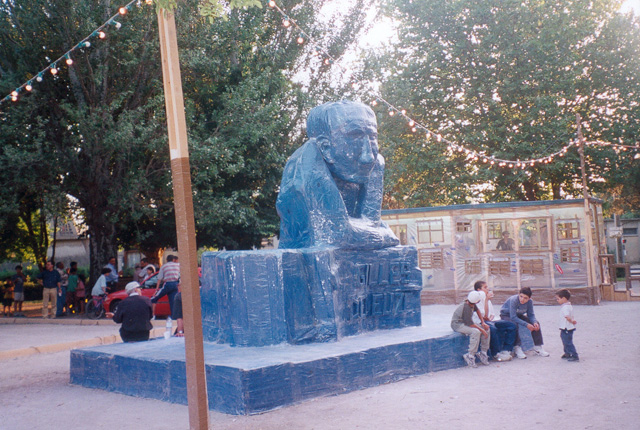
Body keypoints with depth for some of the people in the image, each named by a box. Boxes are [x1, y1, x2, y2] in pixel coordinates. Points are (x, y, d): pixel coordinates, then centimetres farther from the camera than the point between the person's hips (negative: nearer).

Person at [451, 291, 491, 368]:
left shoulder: (472, 304, -5)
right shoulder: (466, 307, -29)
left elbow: (477, 310, 16)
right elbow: (470, 323, -27)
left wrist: (483, 323, 11)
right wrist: (482, 330, -20)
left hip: (466, 323, 9)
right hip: (458, 324, -9)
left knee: (486, 329, -3)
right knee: (476, 332, -34)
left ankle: (483, 352, 3)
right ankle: (470, 356, -27)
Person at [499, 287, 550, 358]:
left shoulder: (530, 301, -19)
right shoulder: (513, 300, -35)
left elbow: (531, 315, -9)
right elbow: (513, 317, -36)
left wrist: (534, 322, -31)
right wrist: (526, 324, -40)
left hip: (518, 315, 6)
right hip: (506, 315, -6)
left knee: (536, 324, -10)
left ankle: (538, 346, 0)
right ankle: (517, 348, -29)